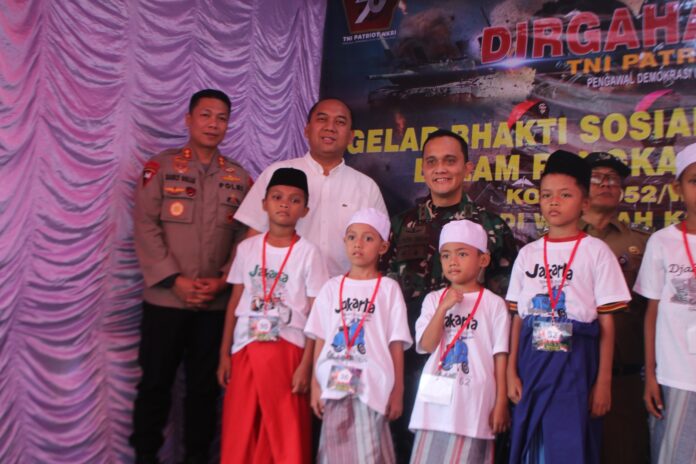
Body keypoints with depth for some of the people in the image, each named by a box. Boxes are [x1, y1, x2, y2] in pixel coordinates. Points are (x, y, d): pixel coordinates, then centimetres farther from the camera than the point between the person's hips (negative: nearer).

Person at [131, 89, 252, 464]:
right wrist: (175, 280, -14)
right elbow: (145, 227, -6)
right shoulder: (160, 167, 1)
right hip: (165, 299, -2)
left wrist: (222, 280, -10)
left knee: (205, 385, 11)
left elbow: (246, 236, 3)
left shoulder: (239, 178, 8)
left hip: (217, 303, 2)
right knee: (155, 381, 8)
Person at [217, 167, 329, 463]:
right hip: (245, 350, 3)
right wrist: (224, 353, 6)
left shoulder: (308, 253, -4)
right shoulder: (247, 248, 5)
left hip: (287, 351, -3)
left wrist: (306, 364, -9)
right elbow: (235, 301, 9)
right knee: (239, 436, 9)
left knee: (286, 436, 3)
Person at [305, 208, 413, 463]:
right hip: (335, 385, 3)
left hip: (373, 387, -2)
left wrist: (398, 391, -2)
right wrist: (315, 385, 5)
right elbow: (320, 340, 9)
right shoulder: (332, 287, 8)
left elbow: (396, 344, 0)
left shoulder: (388, 288, 1)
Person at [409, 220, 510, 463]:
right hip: (436, 400, 3)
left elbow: (500, 356, -1)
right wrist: (443, 308, -13)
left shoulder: (493, 303, -2)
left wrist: (501, 403, -1)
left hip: (473, 401, -3)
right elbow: (426, 345, -5)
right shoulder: (433, 299, 5)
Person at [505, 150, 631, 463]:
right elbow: (517, 318, 8)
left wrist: (603, 382, -6)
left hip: (576, 362, -3)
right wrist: (511, 372, 3)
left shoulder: (596, 251, -2)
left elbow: (607, 324, -3)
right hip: (532, 361, 3)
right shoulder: (528, 253, 7)